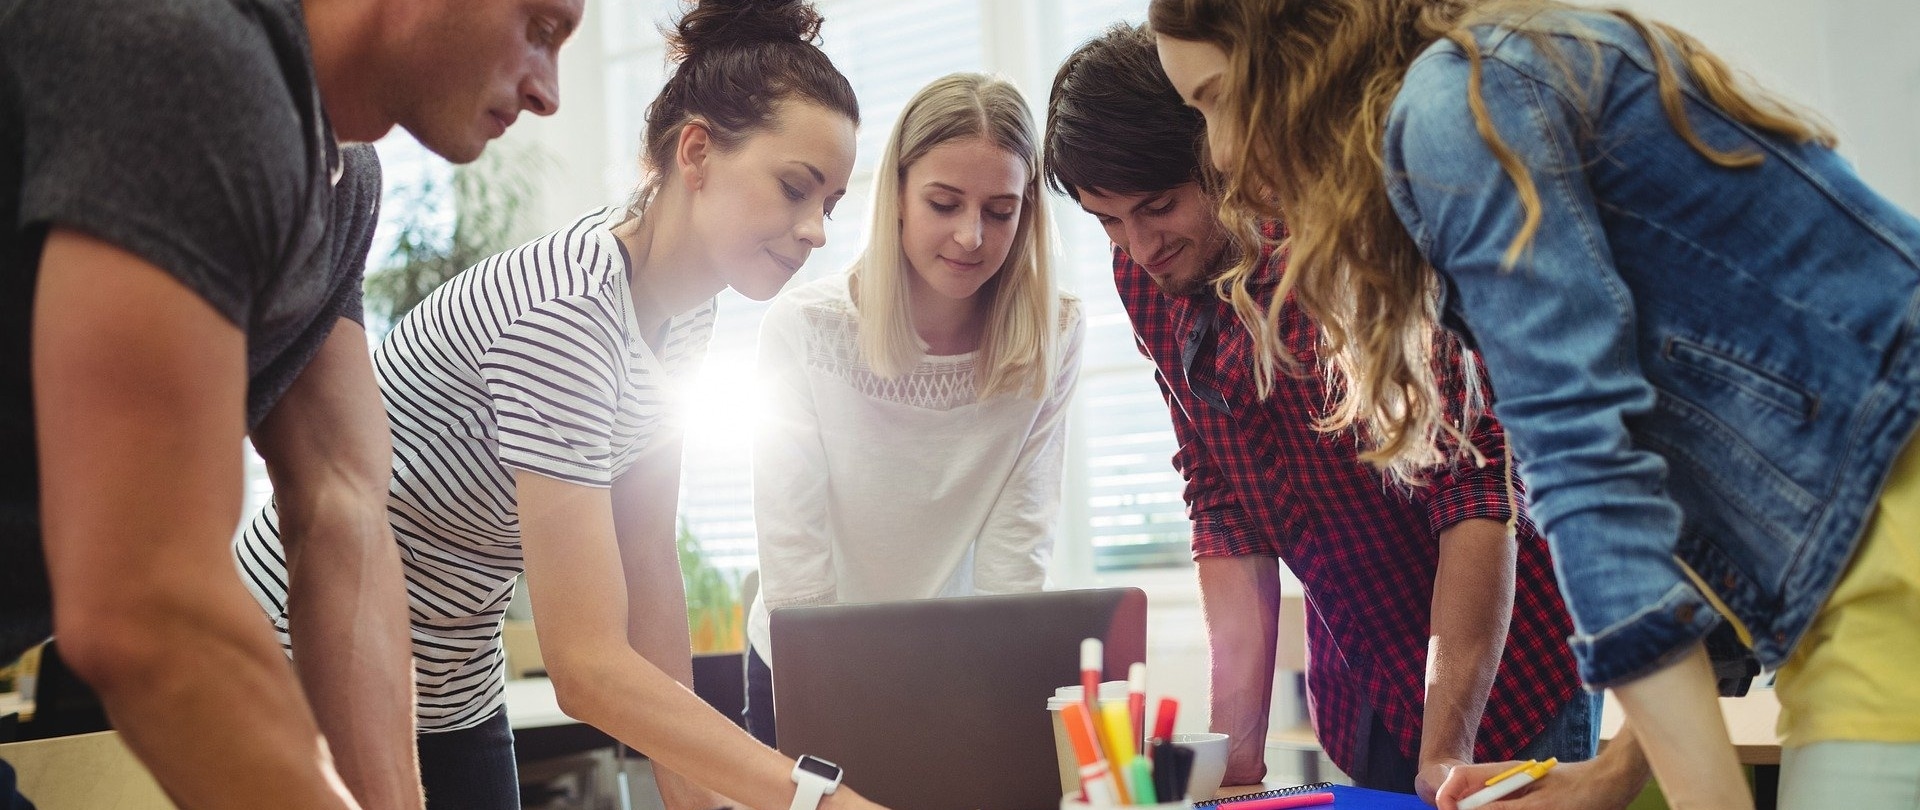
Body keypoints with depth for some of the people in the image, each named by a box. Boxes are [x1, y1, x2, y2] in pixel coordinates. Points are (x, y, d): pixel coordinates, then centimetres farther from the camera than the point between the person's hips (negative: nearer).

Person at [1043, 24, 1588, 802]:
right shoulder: (1145, 278, -4)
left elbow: (1477, 491, -25)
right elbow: (1226, 512, -2)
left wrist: (1444, 755, -30)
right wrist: (1236, 746, -10)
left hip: (1504, 661, -5)